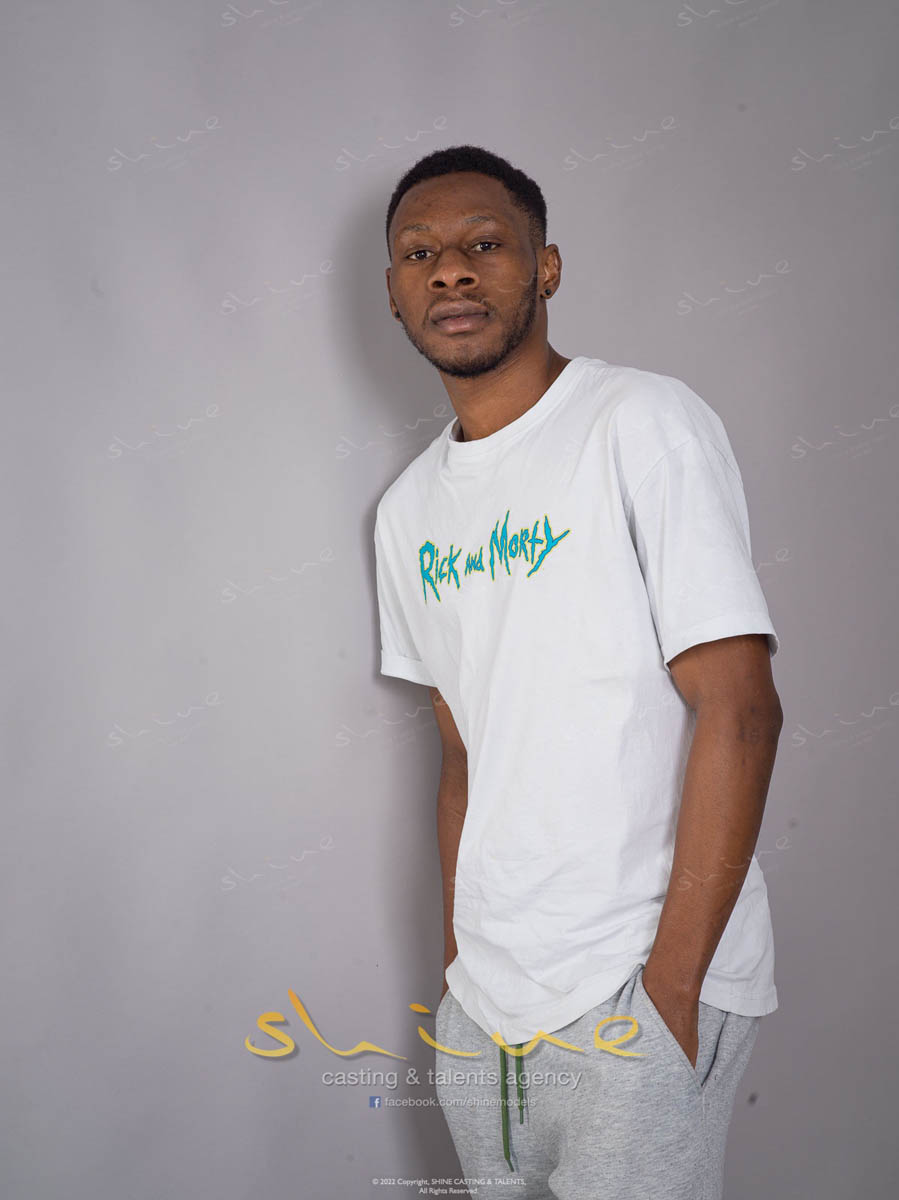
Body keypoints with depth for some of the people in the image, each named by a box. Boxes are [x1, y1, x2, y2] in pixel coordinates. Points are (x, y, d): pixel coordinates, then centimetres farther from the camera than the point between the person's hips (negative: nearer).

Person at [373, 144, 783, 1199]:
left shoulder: (643, 423, -10)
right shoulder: (408, 511, 10)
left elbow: (739, 709, -15)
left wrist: (671, 981, -18)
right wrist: (458, 952, 9)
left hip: (635, 989, -6)